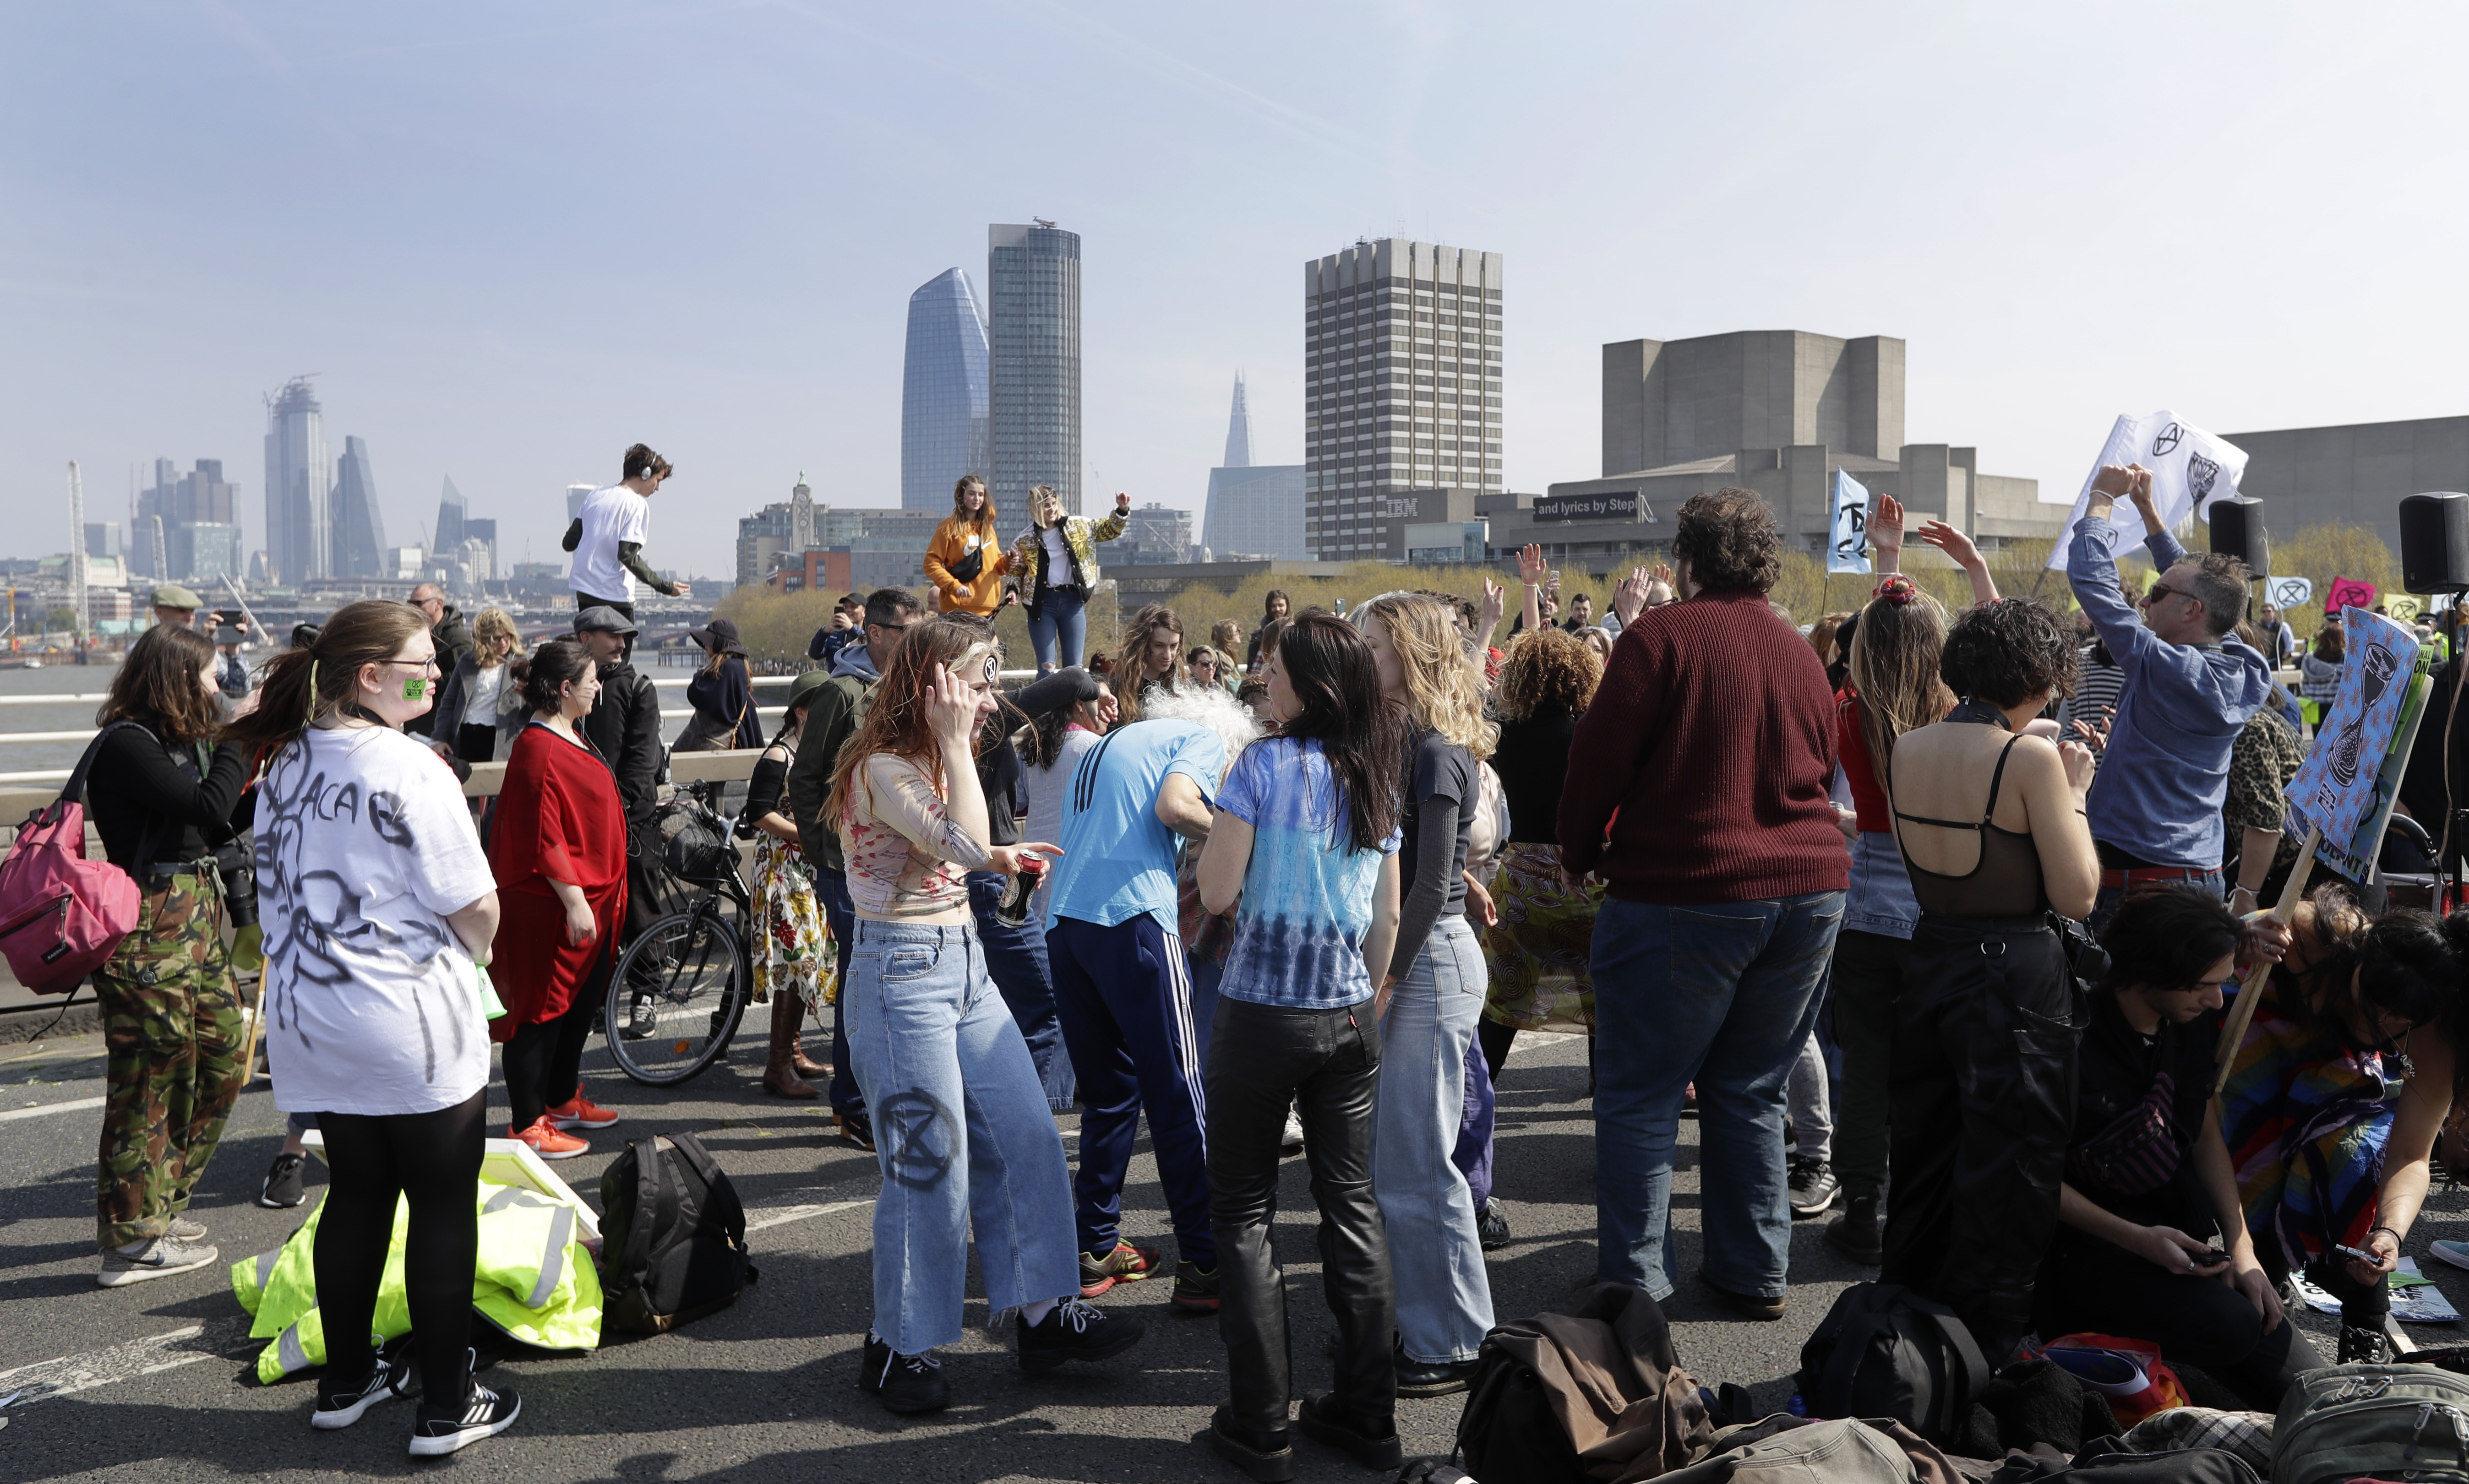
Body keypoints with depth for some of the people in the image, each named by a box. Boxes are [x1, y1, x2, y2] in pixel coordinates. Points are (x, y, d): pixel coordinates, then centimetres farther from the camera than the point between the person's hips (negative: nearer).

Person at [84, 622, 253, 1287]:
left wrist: (263, 770, 9)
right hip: (149, 938, -10)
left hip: (196, 931, 10)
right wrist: (240, 740, -13)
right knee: (151, 1082, 0)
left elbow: (215, 832, 17)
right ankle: (133, 1240, 12)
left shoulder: (176, 742, 13)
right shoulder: (127, 745, -15)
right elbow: (209, 809, -24)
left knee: (226, 1059, 15)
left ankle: (158, 1205, 29)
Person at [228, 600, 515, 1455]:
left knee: (356, 1196, 19)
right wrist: (473, 950, 5)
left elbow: (280, 887, 13)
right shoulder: (409, 768, -19)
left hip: (310, 1022, 7)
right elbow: (474, 910, -17)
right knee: (444, 1208, 5)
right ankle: (446, 1408, 13)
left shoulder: (287, 764, 4)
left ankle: (346, 1382, 32)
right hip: (413, 1028, -7)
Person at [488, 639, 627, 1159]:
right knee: (542, 1009, -1)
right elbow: (544, 838, -22)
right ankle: (528, 1125, 8)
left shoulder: (572, 739, 12)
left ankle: (563, 1100, 33)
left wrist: (602, 897, 24)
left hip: (592, 900, 10)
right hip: (553, 905, -10)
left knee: (582, 1004, 19)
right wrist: (574, 901, -23)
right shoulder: (538, 748, -19)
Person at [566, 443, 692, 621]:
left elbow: (570, 543, 9)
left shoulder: (595, 496, 9)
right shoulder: (637, 504, -11)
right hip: (614, 595, -7)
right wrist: (666, 587, -16)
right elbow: (628, 556, -19)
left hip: (583, 591, 7)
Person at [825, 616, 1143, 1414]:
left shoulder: (928, 761, 12)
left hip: (964, 964, 9)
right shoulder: (881, 767, -17)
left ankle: (1043, 1313, 20)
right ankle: (899, 1346, 17)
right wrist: (956, 744, -22)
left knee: (1027, 1139, 9)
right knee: (930, 1166, -1)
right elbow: (963, 843, -28)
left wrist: (998, 855, 3)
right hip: (903, 974, -9)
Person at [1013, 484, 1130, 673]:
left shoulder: (1079, 527, 5)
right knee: (1047, 666, -3)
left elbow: (1108, 530, 14)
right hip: (1042, 603, -1)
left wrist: (1122, 511, -1)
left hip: (1072, 601, 1)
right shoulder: (1025, 540, 4)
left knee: (1074, 668, 1)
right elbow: (1016, 571, 17)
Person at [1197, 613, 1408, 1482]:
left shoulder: (1264, 764, -11)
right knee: (1351, 1205, 12)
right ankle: (1366, 1413, 20)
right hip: (1348, 1018, 5)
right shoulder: (1376, 778, 6)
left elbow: (1216, 893, -11)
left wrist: (1216, 824, 5)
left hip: (1261, 1015, -5)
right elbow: (1386, 918, 10)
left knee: (1243, 1213, 6)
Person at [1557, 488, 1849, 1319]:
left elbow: (1599, 758, -9)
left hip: (1684, 896, -6)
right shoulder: (1802, 654, 11)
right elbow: (1819, 775, 17)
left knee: (1640, 1098, 4)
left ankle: (1636, 1284, 6)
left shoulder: (1661, 636, -8)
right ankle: (1755, 1273, 23)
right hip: (1811, 893, 6)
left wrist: (1581, 856, 5)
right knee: (1751, 1094, 16)